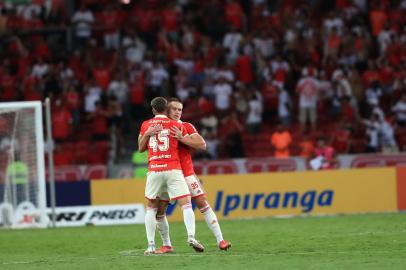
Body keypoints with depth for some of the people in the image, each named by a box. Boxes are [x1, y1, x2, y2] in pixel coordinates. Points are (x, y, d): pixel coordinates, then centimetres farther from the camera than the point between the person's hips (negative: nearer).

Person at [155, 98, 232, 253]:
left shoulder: (186, 127, 2)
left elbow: (202, 145, -11)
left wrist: (182, 138, -21)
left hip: (186, 173, -1)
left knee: (203, 204, -8)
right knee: (159, 211, -1)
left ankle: (220, 240, -6)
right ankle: (166, 245, 16)